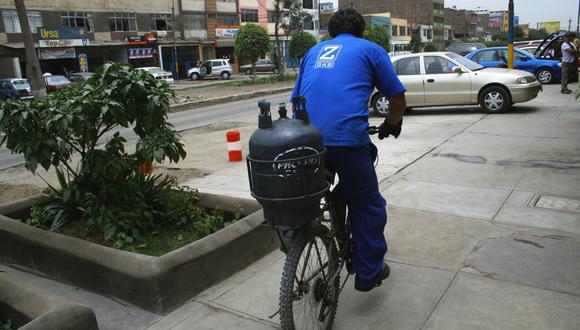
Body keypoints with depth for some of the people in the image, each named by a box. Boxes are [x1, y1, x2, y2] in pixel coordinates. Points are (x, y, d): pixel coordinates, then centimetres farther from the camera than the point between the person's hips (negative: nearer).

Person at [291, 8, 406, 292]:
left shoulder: (314, 51, 26)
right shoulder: (370, 50, 15)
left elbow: (296, 98, 27)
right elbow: (398, 99, 14)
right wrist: (391, 125, 33)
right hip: (347, 139, -4)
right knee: (368, 208, 12)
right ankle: (369, 274, 23)